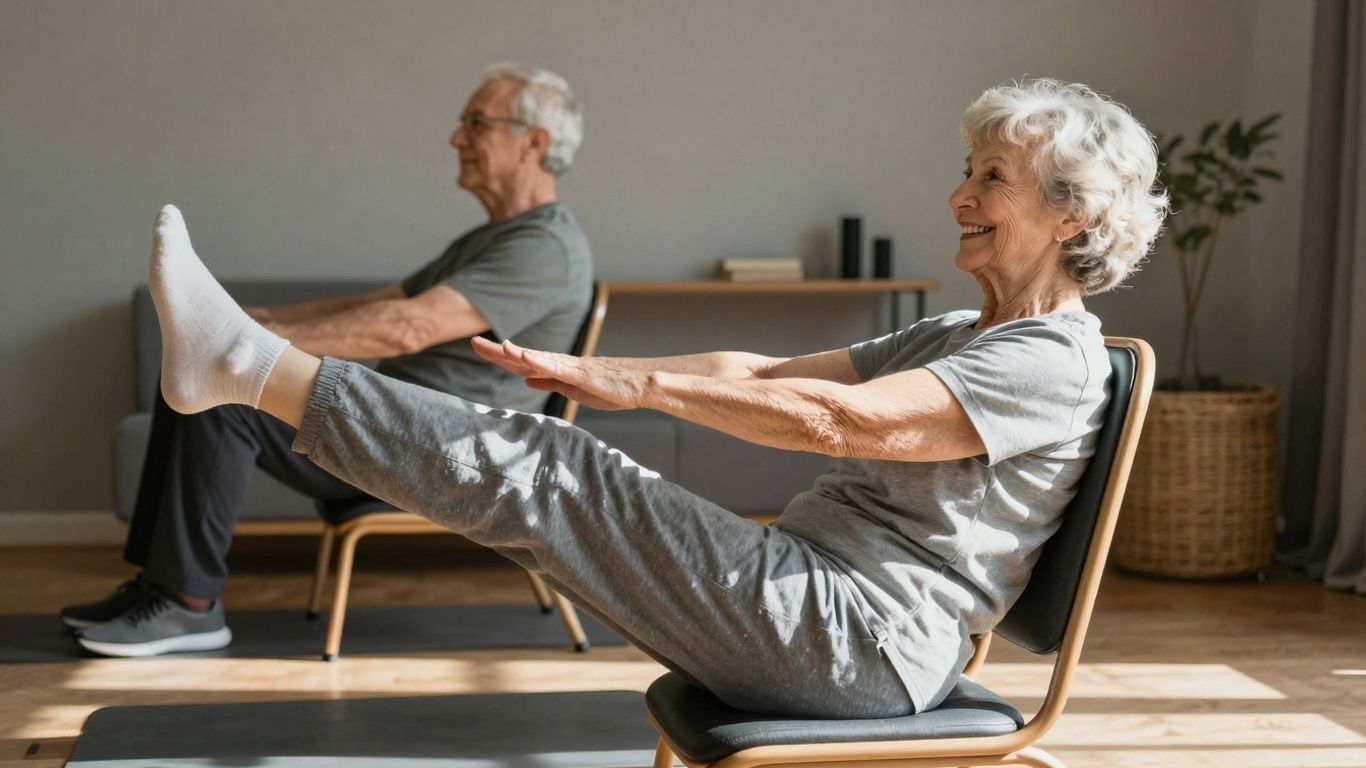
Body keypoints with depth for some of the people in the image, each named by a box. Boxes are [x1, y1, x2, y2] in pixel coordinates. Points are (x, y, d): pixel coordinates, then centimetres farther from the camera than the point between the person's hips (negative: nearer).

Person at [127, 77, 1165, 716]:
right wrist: (591, 375, 4)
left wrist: (640, 384, -18)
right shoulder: (955, 337, 21)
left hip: (859, 641, -9)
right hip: (812, 599, 9)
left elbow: (834, 421, -23)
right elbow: (760, 375, 15)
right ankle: (246, 370, -3)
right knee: (540, 467, -4)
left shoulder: (1052, 364, -10)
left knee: (543, 473, -17)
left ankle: (253, 368, -15)